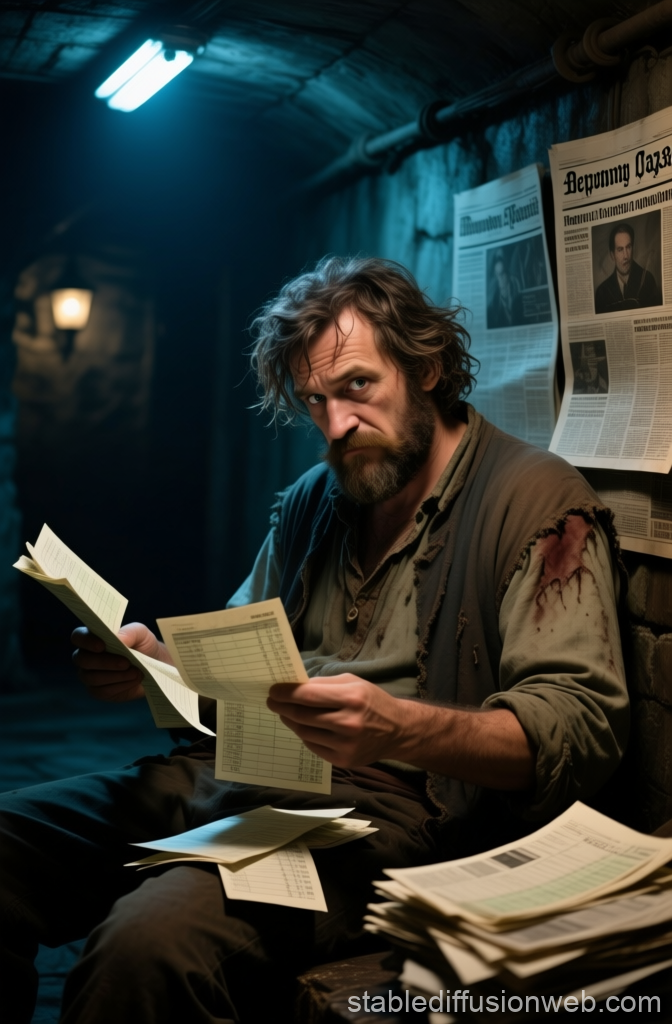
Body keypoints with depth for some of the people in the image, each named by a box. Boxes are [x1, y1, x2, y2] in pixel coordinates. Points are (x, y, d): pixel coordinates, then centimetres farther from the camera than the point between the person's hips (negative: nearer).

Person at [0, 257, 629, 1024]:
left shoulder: (537, 499, -4)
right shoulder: (312, 499, 21)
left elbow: (581, 728, -13)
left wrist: (401, 729, -29)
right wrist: (156, 666, 4)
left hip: (391, 807, -7)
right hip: (232, 776, 8)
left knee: (150, 941, -33)